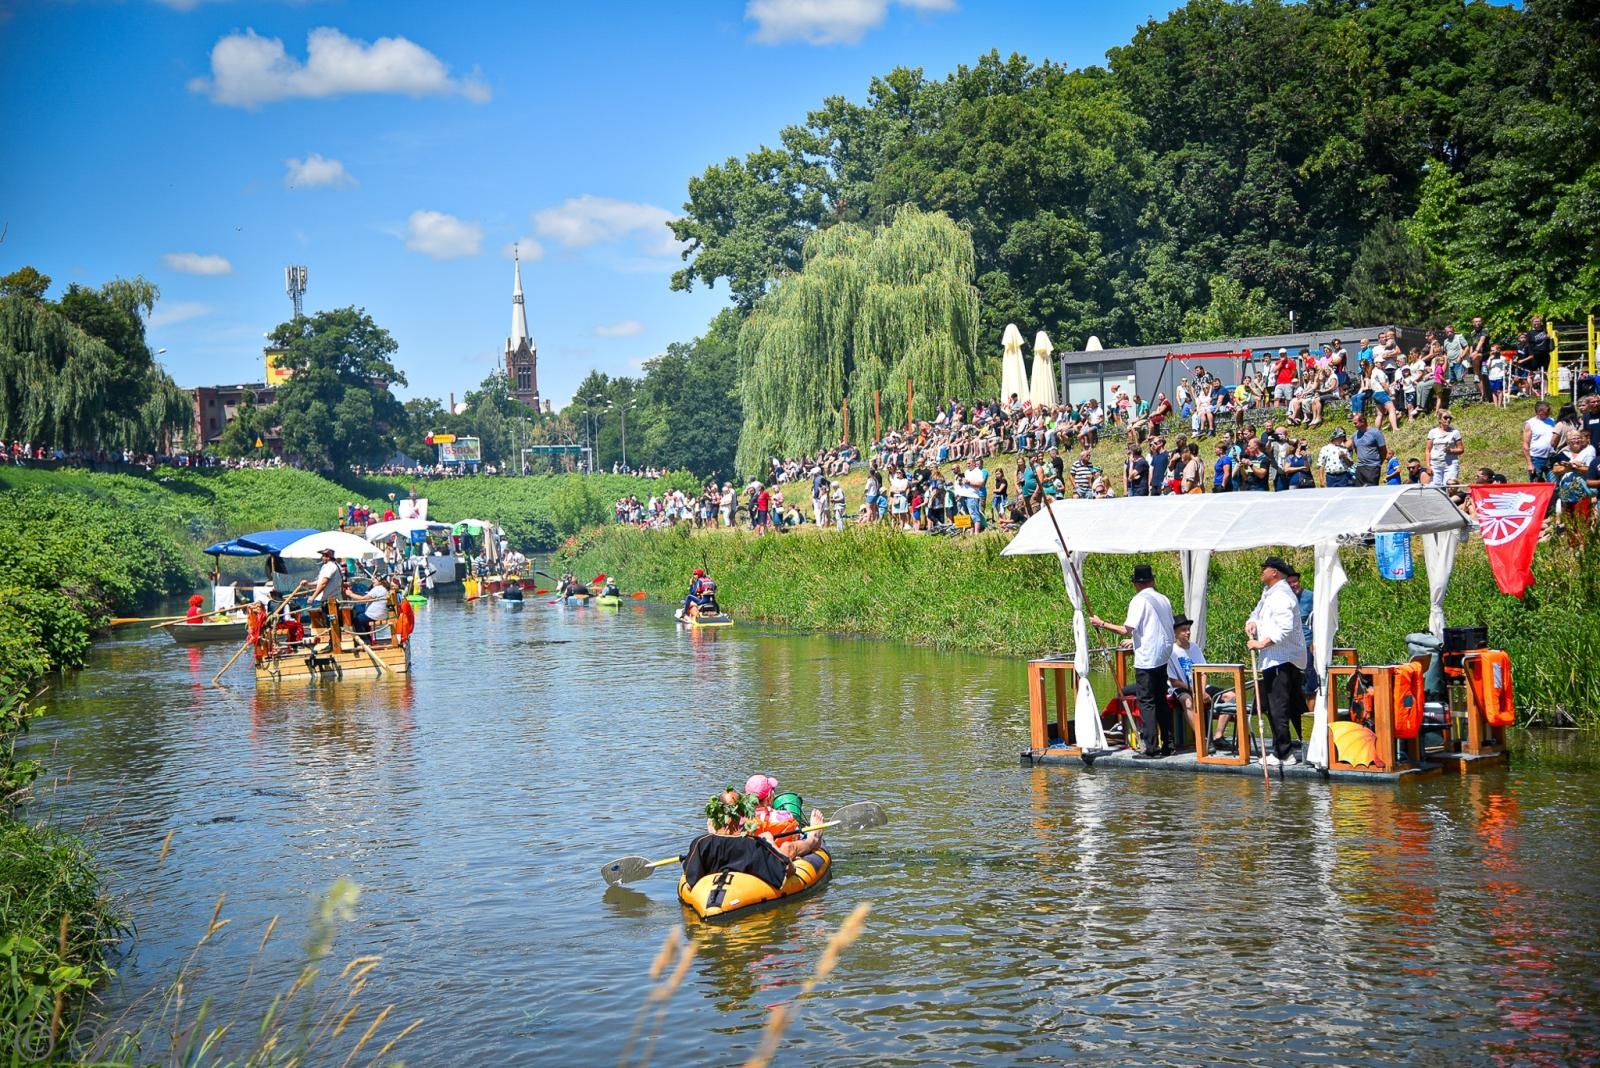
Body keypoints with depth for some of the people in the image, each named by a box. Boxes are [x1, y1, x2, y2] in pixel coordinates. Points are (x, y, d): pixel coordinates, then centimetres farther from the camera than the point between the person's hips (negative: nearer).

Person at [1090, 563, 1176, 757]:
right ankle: (1167, 745, 16)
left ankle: (1151, 748, -7)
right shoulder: (1164, 600, 10)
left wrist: (1101, 624, -9)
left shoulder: (1139, 601, -12)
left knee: (1147, 703, -4)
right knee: (1161, 701, 14)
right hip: (1163, 656, 7)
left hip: (1146, 659, -7)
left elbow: (1127, 630, -18)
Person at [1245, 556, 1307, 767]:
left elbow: (1285, 628, -25)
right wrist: (1252, 622, 5)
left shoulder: (1281, 596, -16)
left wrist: (1262, 643, -23)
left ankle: (1283, 754, -7)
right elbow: (1259, 613, 27)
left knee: (1277, 708, -9)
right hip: (1275, 660, 11)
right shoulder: (1269, 593, 17)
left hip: (1281, 660, -11)